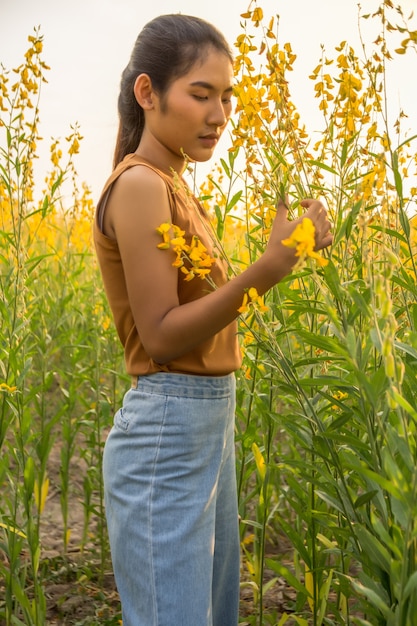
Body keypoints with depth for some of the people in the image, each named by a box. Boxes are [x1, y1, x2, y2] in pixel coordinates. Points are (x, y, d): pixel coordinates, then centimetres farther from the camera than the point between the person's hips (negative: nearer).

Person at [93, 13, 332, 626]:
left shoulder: (176, 189, 12)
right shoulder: (139, 185, -16)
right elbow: (162, 336, -19)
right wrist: (266, 268, -26)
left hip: (211, 429, 10)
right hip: (165, 438, -9)